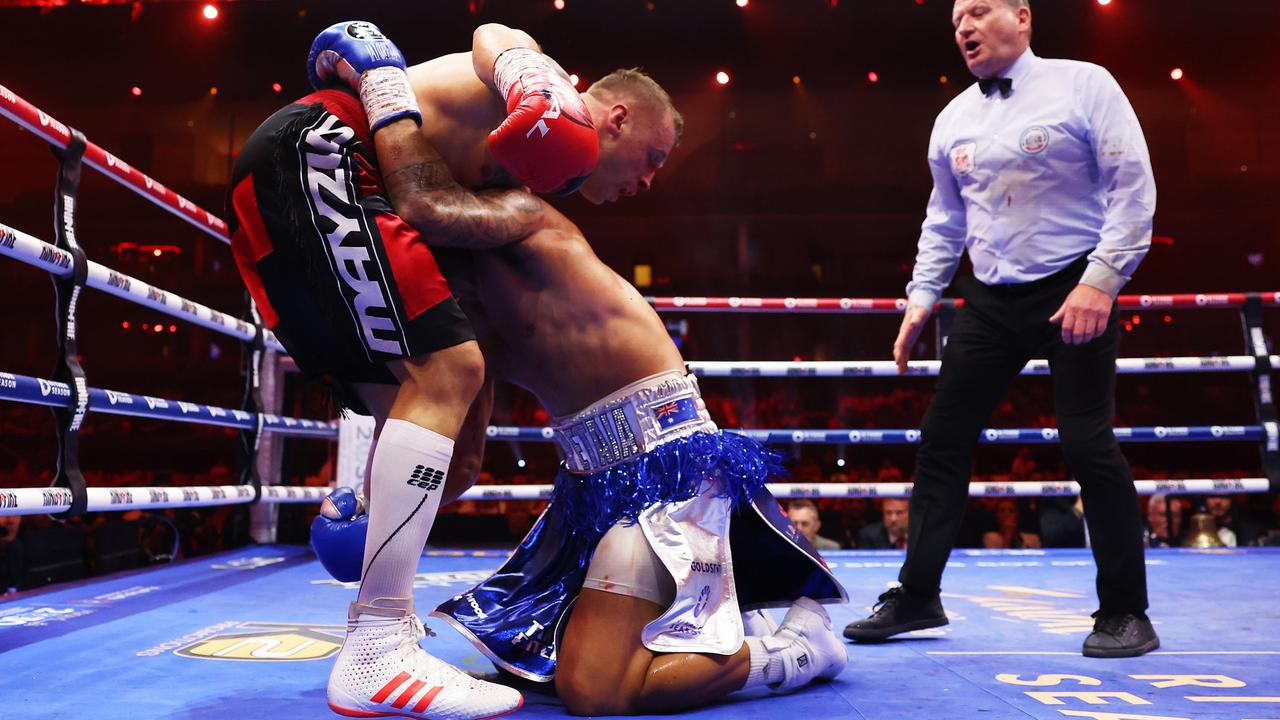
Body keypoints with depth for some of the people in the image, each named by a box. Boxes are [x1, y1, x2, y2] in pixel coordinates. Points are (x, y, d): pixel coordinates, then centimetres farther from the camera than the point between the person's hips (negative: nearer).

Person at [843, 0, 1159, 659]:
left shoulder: (1083, 85, -4)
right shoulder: (953, 119, 11)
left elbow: (1132, 187, -9)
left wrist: (1101, 280, -18)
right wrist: (922, 295, 9)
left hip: (1076, 293, -5)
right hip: (991, 301, 6)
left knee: (1089, 445, -7)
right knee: (942, 442, 2)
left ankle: (1125, 613, 10)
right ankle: (916, 597, 13)